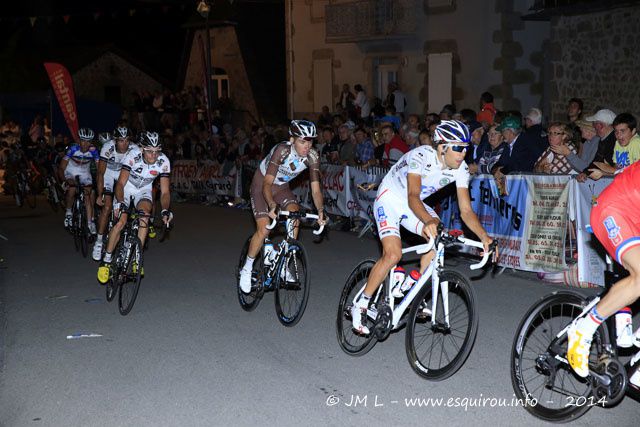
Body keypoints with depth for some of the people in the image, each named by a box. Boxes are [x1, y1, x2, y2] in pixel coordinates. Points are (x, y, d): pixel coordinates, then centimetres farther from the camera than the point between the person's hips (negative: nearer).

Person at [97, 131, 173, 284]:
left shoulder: (163, 162, -24)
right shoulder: (132, 156, -30)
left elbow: (165, 191, -20)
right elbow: (121, 183, -29)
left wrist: (165, 210, -36)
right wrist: (119, 203, -46)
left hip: (144, 191, 2)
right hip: (126, 188, -2)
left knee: (144, 216, -26)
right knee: (121, 221, -20)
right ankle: (106, 260, -5)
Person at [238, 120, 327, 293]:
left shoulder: (312, 157, -21)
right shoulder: (282, 150, -33)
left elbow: (316, 189, -20)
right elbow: (267, 184, -37)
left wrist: (320, 211, -37)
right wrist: (272, 206, -54)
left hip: (282, 186, 4)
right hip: (261, 184, -4)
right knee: (264, 230, -17)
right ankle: (247, 269, 6)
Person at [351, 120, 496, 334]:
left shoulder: (460, 168, -15)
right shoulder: (421, 156, -32)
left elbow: (466, 210, -15)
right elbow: (413, 197, -42)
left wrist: (484, 236, -31)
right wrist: (428, 221, -61)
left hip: (414, 203, 6)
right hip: (390, 199, -6)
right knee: (393, 254, -23)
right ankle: (360, 306, -7)